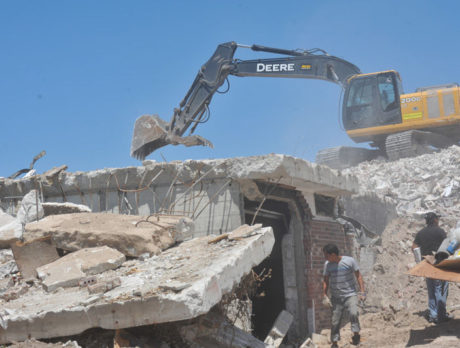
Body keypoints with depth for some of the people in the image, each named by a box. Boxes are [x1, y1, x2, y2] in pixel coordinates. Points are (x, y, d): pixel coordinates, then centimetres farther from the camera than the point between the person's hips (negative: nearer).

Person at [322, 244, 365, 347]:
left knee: (353, 313, -26)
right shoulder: (327, 264, 0)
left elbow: (358, 276, -1)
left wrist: (362, 292, -6)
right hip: (336, 297, 3)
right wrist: (325, 296, 2)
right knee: (335, 321, 1)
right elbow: (325, 280, 9)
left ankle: (356, 334, -9)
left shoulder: (350, 261, -9)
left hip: (350, 295, -3)